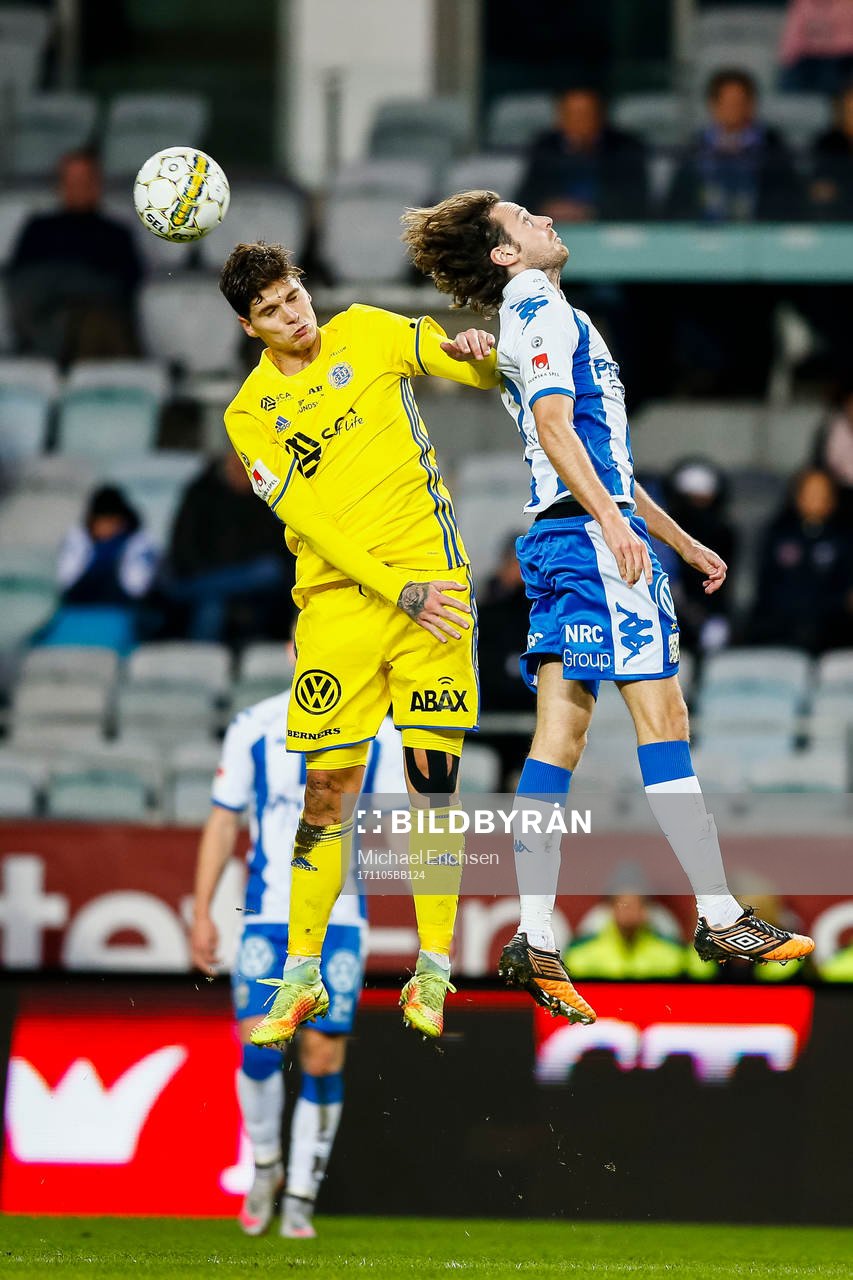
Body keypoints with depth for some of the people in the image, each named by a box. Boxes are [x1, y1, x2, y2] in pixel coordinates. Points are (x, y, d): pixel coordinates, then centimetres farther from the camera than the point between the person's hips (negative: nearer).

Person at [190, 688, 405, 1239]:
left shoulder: (379, 734, 5)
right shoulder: (254, 727, 4)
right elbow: (223, 822, 8)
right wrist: (202, 913, 5)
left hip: (339, 920, 0)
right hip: (266, 917, 0)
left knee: (324, 1058, -1)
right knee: (258, 1045, -13)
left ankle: (301, 1200, 10)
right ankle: (265, 1162, 13)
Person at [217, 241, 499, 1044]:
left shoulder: (366, 335, 8)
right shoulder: (249, 414, 3)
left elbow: (488, 376, 12)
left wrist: (476, 353, -13)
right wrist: (398, 590, -15)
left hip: (430, 577, 0)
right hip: (334, 598, 0)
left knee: (433, 774, -5)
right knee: (327, 787, -3)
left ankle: (432, 970, 1)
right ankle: (301, 977, 7)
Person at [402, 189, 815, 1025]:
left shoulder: (543, 318, 27)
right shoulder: (543, 309, -4)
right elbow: (554, 425, -16)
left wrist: (680, 540, 33)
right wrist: (613, 521, -26)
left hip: (558, 542, 10)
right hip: (594, 535, -10)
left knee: (559, 736, 2)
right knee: (662, 714, -9)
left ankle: (534, 939, -4)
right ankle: (719, 917, -10)